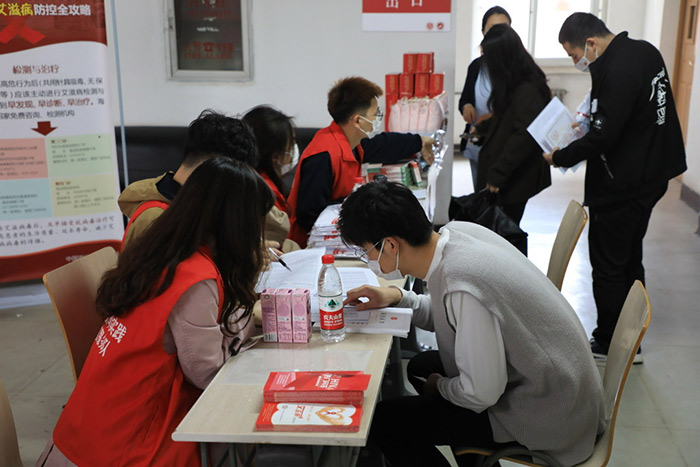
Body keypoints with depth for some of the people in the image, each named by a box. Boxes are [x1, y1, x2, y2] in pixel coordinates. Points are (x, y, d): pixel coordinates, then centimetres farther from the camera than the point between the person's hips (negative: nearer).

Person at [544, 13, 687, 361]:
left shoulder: (617, 71, -25)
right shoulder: (644, 51, 6)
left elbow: (602, 138, -27)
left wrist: (559, 157, -14)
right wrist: (593, 117, 8)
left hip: (620, 186, -10)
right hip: (649, 178, 10)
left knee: (608, 266, 4)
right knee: (630, 261, 19)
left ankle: (609, 344, 18)